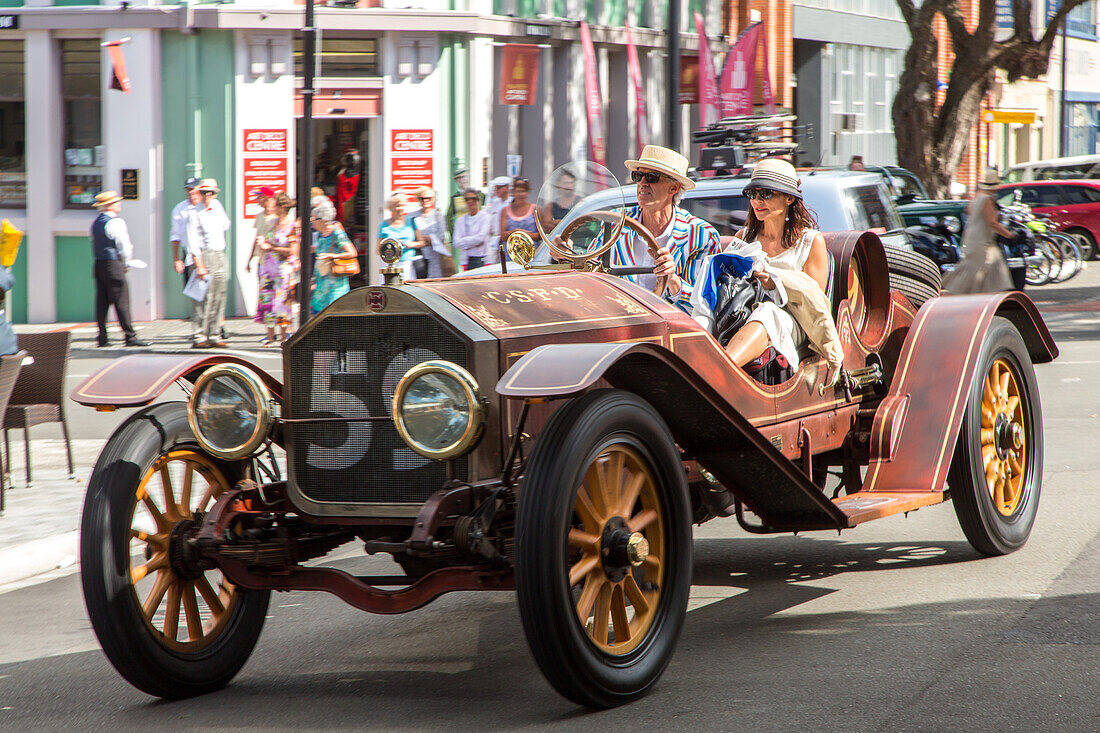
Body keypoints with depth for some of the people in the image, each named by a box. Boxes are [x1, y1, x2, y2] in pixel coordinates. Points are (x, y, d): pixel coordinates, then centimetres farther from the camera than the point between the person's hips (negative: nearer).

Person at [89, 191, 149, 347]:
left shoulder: (96, 223, 13)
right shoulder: (115, 222, -12)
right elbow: (125, 246, -13)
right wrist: (126, 264, 4)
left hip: (98, 264, 8)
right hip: (114, 264, -8)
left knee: (102, 301, 8)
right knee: (121, 301, -7)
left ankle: (102, 337, 8)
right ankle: (130, 336, -7)